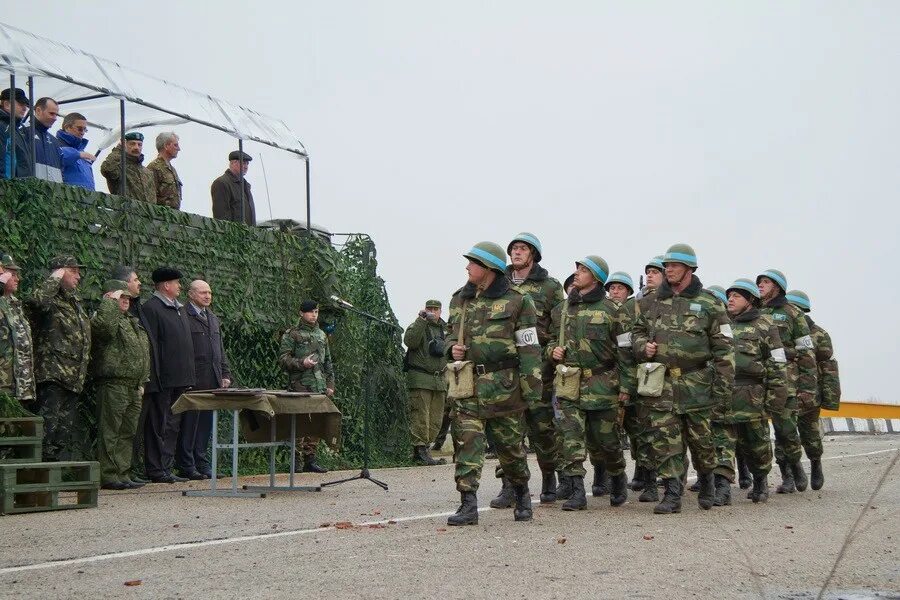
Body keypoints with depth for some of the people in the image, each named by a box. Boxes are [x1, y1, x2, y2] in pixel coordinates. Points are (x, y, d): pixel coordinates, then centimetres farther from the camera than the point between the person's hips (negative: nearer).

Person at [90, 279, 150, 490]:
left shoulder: (132, 322, 22)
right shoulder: (106, 316, -5)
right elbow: (103, 324, -32)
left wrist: (141, 382, 22)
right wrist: (111, 300, -18)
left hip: (133, 387, 9)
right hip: (113, 384, -9)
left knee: (128, 433, 11)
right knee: (110, 433, -6)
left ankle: (123, 474, 17)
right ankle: (109, 476, -3)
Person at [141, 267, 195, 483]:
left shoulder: (180, 309, 18)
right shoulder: (151, 308, -9)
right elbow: (151, 345, -15)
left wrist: (188, 376, 17)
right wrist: (154, 378, -19)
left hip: (180, 379, 9)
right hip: (163, 380, -9)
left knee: (173, 425, 11)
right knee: (158, 425, -3)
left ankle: (166, 468, 17)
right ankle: (156, 470, 2)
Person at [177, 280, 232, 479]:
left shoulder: (213, 318, 21)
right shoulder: (183, 317, -5)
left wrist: (225, 375, 14)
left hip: (213, 381, 7)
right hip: (193, 381, -7)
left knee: (206, 424, 9)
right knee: (189, 423, -3)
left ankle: (201, 462, 15)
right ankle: (186, 466, 3)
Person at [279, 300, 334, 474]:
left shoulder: (322, 335, 18)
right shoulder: (292, 334, -1)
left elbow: (328, 362, 21)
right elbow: (283, 358, -7)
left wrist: (330, 384, 14)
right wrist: (301, 363, -19)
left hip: (319, 387, 6)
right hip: (300, 386, -6)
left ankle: (310, 460, 13)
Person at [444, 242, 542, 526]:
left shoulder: (516, 300, -3)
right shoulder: (460, 299, 13)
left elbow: (529, 348, -4)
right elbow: (451, 333, 27)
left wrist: (530, 390, -10)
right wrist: (452, 348, 2)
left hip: (503, 384, -4)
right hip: (467, 384, 4)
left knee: (510, 444, 8)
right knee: (467, 443, -7)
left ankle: (522, 495, 30)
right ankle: (468, 505, -6)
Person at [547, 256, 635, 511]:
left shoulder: (609, 310, -1)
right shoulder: (561, 309, 12)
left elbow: (624, 350, -2)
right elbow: (552, 340, 26)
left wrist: (626, 385, -6)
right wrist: (552, 351, 2)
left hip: (601, 384, -3)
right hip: (569, 384, 3)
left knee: (605, 439, 5)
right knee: (571, 438, -7)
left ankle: (618, 478, 31)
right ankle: (577, 492, -5)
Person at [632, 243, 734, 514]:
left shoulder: (708, 304, 2)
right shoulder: (651, 302, 11)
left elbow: (723, 348, 0)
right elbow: (637, 331, 22)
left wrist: (723, 384, -5)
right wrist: (643, 346, -1)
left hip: (696, 383, -2)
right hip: (660, 383, 2)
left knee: (700, 438, 7)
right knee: (665, 440, -3)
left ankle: (706, 482, 31)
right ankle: (672, 494, 0)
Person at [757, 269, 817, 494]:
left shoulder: (792, 313, 3)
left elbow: (807, 354, 0)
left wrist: (808, 389, -7)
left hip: (785, 381, -4)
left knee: (785, 429, -9)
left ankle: (795, 469, 12)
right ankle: (787, 476, 9)